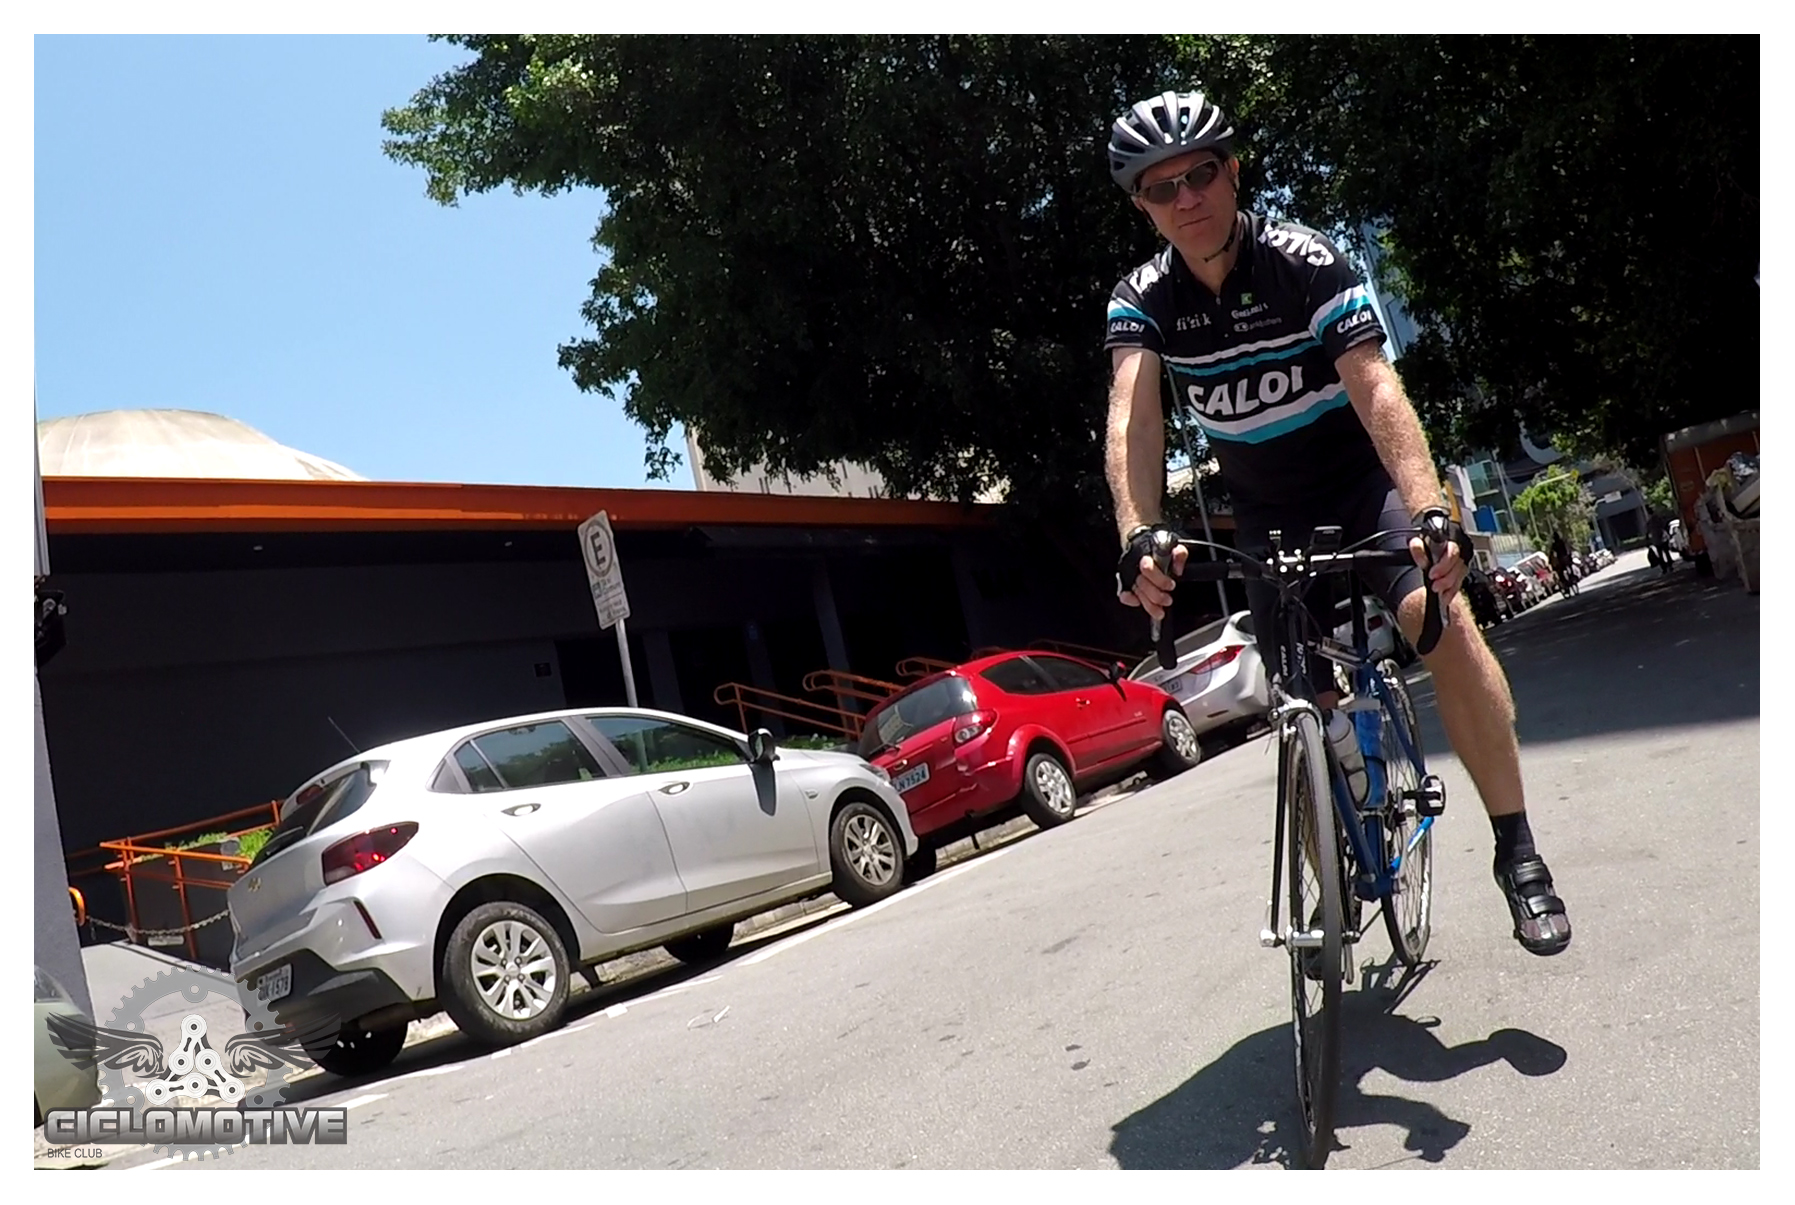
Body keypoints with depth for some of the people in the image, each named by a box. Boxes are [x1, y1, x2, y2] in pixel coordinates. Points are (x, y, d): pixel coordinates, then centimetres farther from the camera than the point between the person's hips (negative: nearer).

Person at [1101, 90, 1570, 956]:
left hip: (1361, 479, -3)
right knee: (1308, 708, 3)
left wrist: (1430, 510, -46)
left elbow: (1376, 388, -30)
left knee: (1439, 617, -29)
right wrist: (1140, 536, -46)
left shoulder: (1307, 263, -18)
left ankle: (1517, 851, -17)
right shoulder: (1141, 300, -11)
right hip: (1268, 516, 3)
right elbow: (1133, 415, -28)